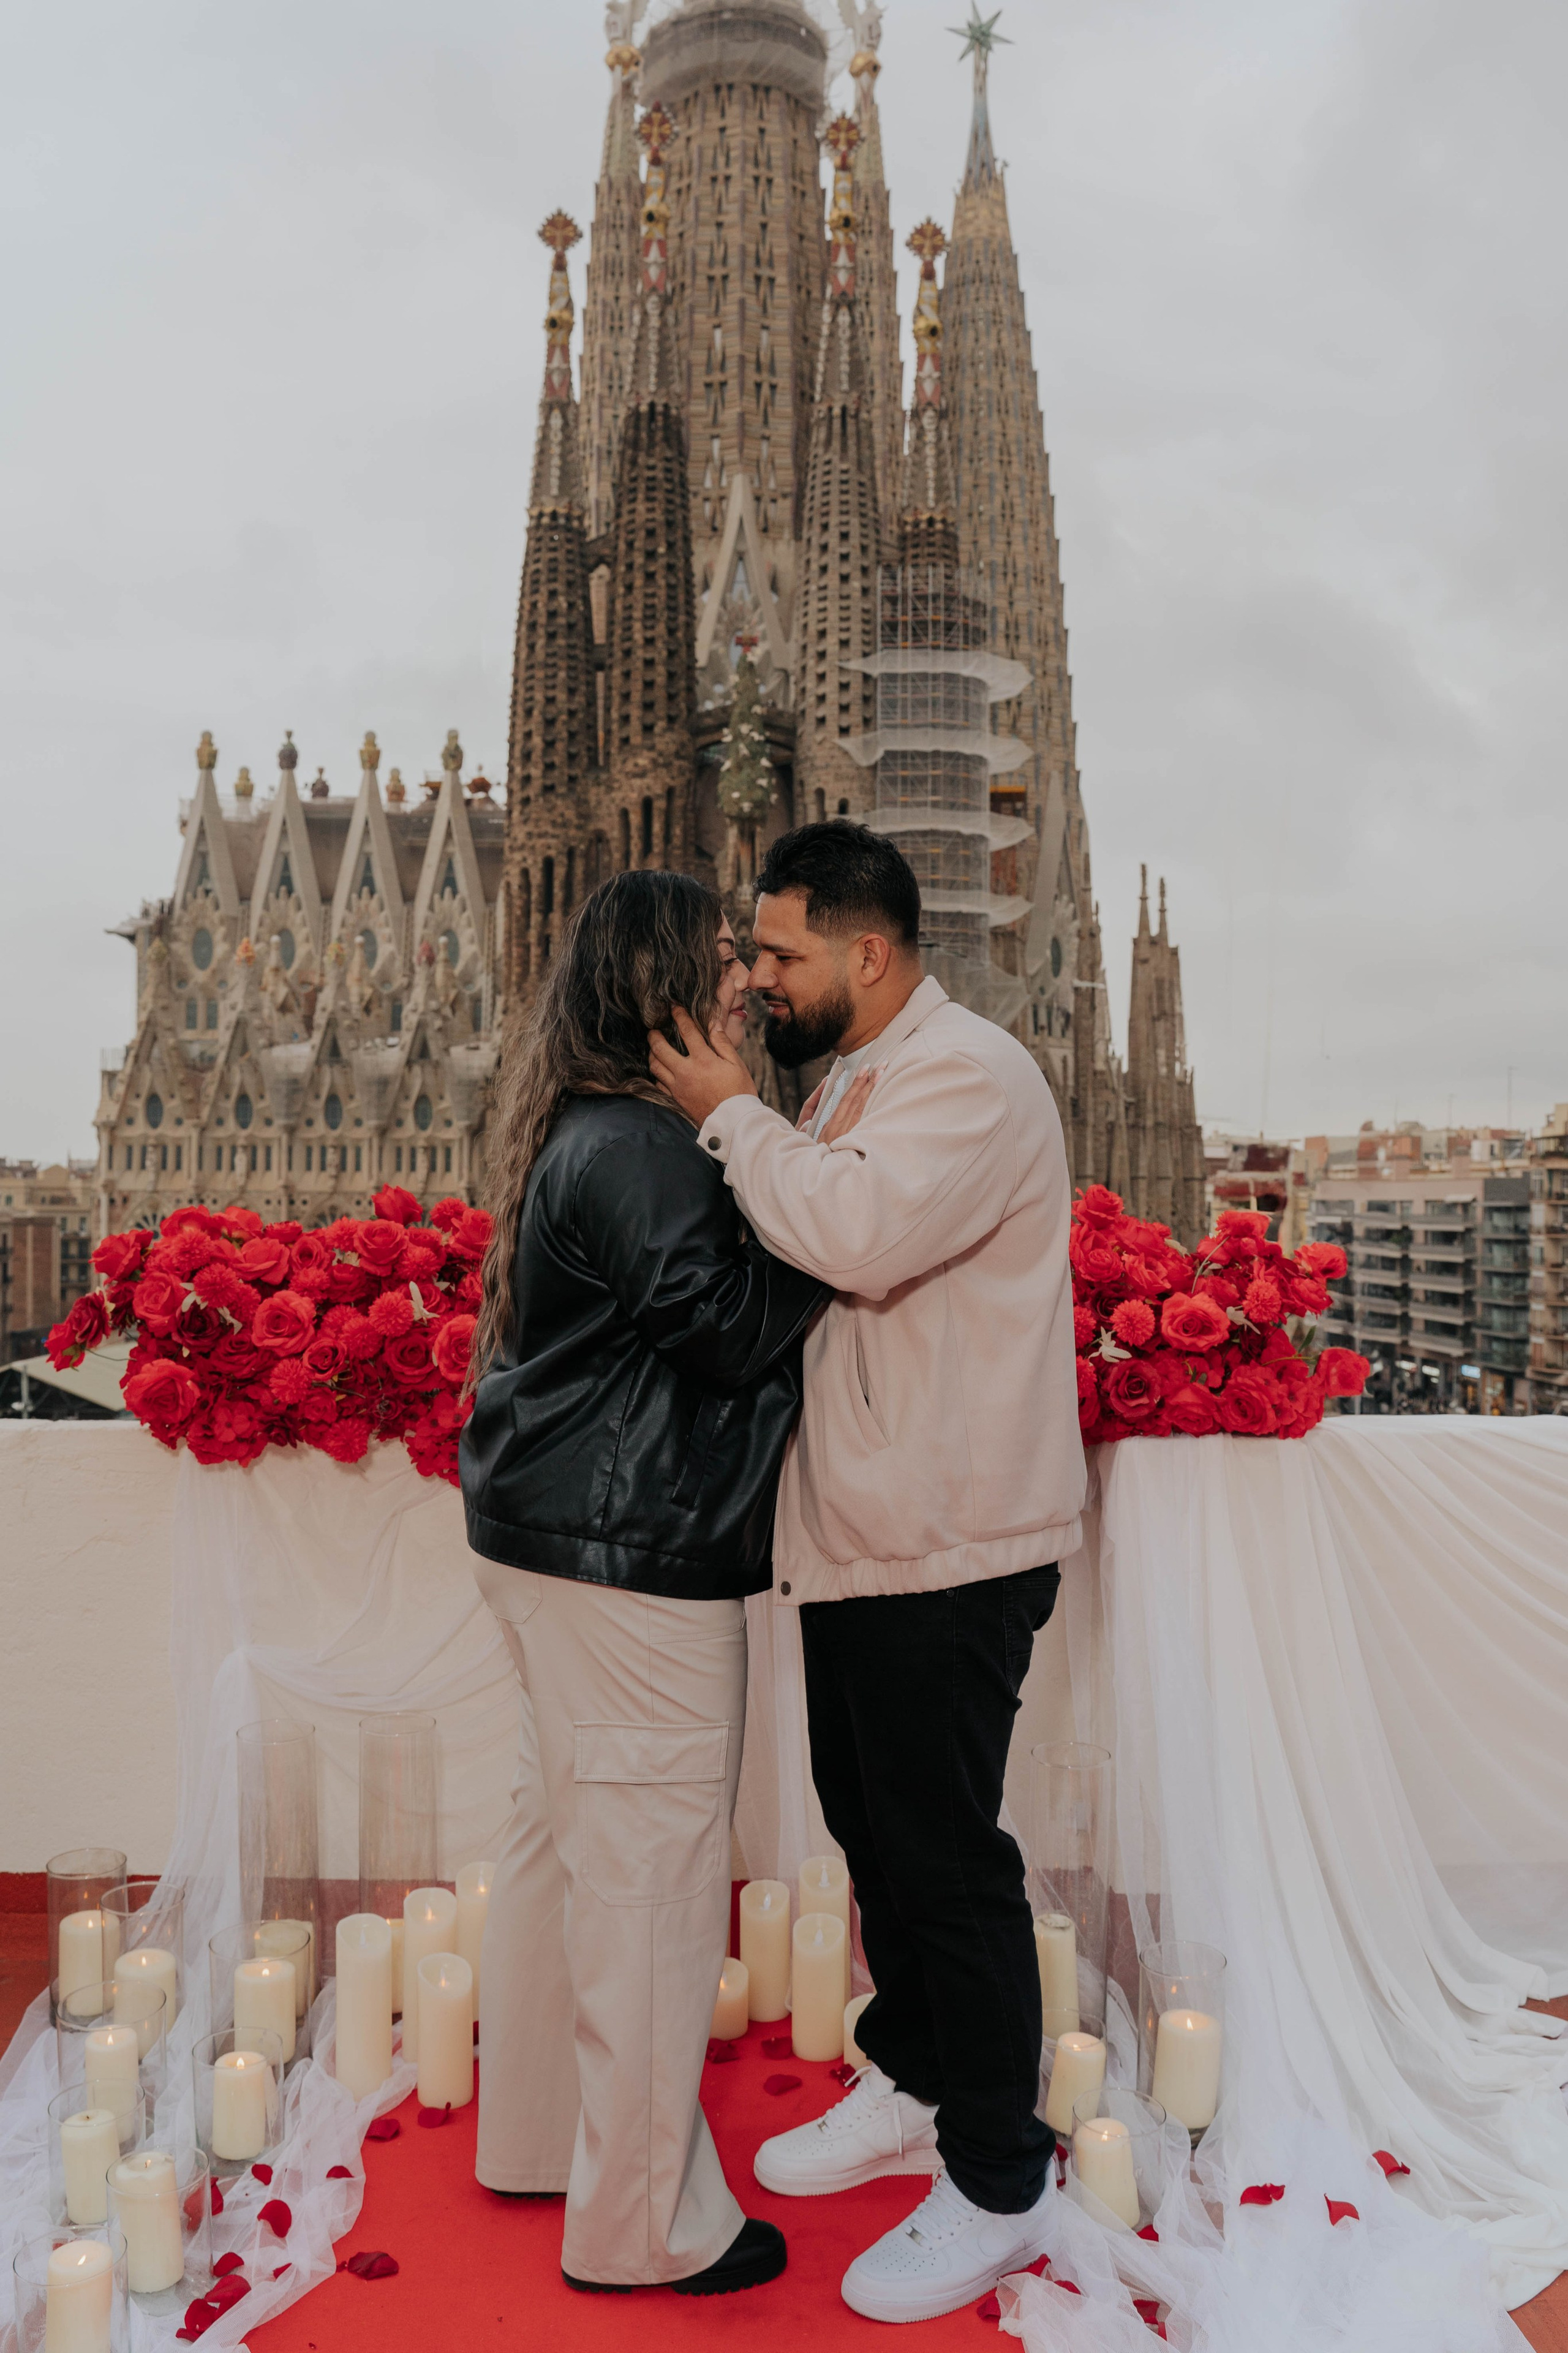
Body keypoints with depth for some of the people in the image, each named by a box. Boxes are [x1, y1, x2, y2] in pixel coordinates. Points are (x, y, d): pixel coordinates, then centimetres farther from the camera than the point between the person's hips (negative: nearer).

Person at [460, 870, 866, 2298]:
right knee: (651, 1869, 2)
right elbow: (729, 1325, -18)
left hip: (554, 1537, 11)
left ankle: (539, 2133, 39)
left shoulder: (597, 1134, 13)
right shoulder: (639, 1147, -19)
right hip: (632, 1554, -11)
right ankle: (644, 2222, 19)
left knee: (566, 1836, 21)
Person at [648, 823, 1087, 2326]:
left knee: (945, 1855, 1)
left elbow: (862, 1236, -31)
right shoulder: (859, 1083, 15)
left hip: (946, 1547, -9)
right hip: (861, 1532, 10)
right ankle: (910, 2089, 40)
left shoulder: (970, 1076, -16)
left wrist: (730, 1117, -18)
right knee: (870, 1819, 20)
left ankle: (997, 2188, 21)